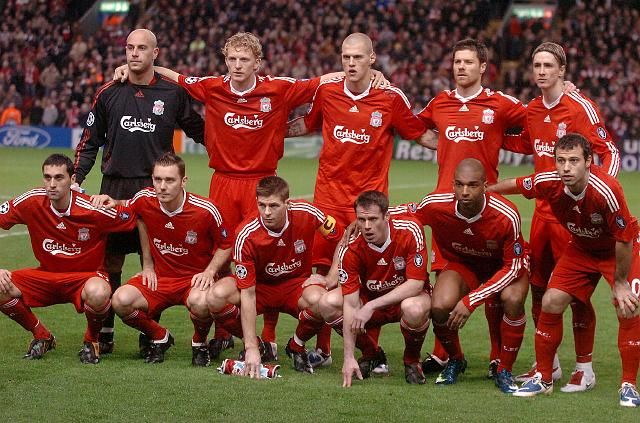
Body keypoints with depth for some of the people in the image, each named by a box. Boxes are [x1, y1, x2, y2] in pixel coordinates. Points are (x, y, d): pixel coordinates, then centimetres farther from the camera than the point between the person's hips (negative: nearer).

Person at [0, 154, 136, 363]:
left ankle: (91, 340, -3)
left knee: (97, 293, -39)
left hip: (85, 277, -3)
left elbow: (137, 220, -9)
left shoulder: (94, 210, -20)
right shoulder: (31, 202, -13)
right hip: (45, 274, 3)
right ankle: (42, 336, 5)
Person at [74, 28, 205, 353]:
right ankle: (104, 332, 10)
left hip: (156, 189, -1)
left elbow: (199, 131, 16)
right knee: (109, 259, 3)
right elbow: (90, 141, 13)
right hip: (115, 188, 1)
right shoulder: (108, 93, 6)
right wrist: (75, 179, 6)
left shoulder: (173, 94, 3)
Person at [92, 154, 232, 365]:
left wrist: (210, 272, -16)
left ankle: (200, 343, -3)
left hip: (196, 278, -3)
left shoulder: (205, 210, -17)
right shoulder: (145, 200, -9)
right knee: (121, 300, -24)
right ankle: (160, 337, 6)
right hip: (159, 277, 3)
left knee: (200, 302, -38)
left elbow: (226, 245, -1)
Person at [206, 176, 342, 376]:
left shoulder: (306, 213, -21)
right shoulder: (246, 235, -26)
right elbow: (248, 294, -27)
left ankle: (296, 347, -2)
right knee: (216, 296, -30)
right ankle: (259, 347, -4)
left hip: (297, 284, 0)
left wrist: (331, 278, -10)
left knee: (318, 299, -36)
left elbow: (341, 239, -2)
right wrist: (251, 348, -31)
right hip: (260, 286, 0)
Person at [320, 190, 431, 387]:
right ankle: (371, 354, 3)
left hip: (408, 296, -3)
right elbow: (350, 304, -23)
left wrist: (371, 306, -34)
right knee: (328, 303, -22)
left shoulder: (410, 232, -26)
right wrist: (348, 357, -30)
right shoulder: (351, 250, -21)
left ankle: (412, 360, -6)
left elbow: (415, 284, -27)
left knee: (414, 309, -39)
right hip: (370, 296, 3)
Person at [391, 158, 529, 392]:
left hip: (503, 265, -2)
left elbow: (512, 267, -25)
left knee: (513, 298, -34)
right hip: (461, 263, 2)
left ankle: (504, 371, -10)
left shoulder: (507, 216, -34)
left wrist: (471, 301, -31)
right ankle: (455, 361, 8)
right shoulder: (437, 205, -26)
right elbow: (407, 211, -2)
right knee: (440, 306, -27)